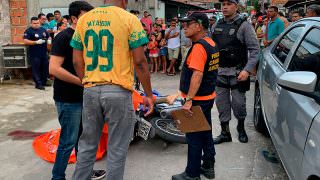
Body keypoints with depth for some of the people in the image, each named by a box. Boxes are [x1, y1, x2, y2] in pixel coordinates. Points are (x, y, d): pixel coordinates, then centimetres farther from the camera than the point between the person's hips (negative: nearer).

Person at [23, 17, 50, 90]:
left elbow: (49, 37, 23)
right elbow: (25, 41, -16)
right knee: (36, 69, -3)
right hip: (34, 54, -6)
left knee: (45, 68, 11)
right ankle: (38, 84, 3)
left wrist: (49, 40, -1)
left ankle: (44, 82, 24)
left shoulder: (43, 29, 12)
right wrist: (36, 42, -23)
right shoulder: (28, 31, -6)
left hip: (44, 53, 6)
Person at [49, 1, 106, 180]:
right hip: (68, 100, -8)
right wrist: (82, 82, -21)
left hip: (83, 97, 8)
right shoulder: (64, 37, -14)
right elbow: (54, 68, -23)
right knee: (68, 142, -1)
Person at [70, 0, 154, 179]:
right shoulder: (129, 19, -5)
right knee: (117, 150, 8)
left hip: (90, 91, 5)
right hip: (118, 91, -5)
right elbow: (140, 61, -8)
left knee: (87, 145, 18)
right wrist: (149, 95, 0)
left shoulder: (84, 20, 8)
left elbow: (77, 62, 8)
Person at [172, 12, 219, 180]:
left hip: (197, 100, -10)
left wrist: (189, 100, -32)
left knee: (194, 137, 0)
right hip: (208, 97, 10)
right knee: (206, 133, 19)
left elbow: (197, 75, -30)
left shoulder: (199, 47, -20)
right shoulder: (211, 44, 11)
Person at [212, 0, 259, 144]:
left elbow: (254, 49, -11)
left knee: (238, 103, 3)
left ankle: (241, 128, 29)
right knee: (221, 104, 8)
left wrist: (247, 70, -20)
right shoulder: (218, 25, 9)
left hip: (237, 73, -5)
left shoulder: (244, 25, -8)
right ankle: (224, 133, 21)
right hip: (219, 72, 5)